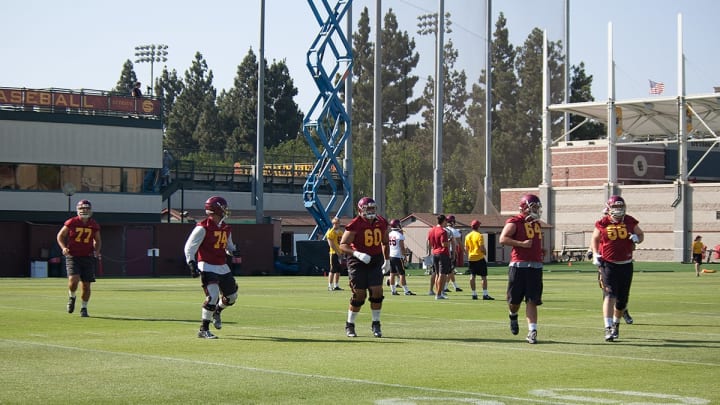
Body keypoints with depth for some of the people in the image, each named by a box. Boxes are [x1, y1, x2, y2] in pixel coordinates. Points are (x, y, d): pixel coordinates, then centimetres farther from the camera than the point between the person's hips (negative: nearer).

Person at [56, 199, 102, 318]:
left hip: (88, 258, 3)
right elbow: (60, 235, 8)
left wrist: (97, 251, 3)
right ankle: (71, 297, 11)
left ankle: (84, 308, 19)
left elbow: (98, 240, 21)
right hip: (73, 257, -3)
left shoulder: (94, 225, 5)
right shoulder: (71, 223, -3)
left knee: (86, 285, 2)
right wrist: (63, 247, -8)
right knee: (74, 280, -21)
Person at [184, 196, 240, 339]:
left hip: (223, 267, 8)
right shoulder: (203, 228, -13)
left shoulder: (226, 228, 10)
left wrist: (233, 251, 0)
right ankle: (203, 330, -9)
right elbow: (190, 247, -12)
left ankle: (216, 312, 44)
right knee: (213, 296, -19)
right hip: (207, 266, -8)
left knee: (231, 296, 13)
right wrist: (192, 264, -23)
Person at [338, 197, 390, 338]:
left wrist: (387, 260, 17)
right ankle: (349, 325, 13)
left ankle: (376, 324, 6)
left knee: (377, 291, -7)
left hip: (376, 260, 4)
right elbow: (342, 245, -14)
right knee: (359, 295, -5)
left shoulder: (381, 223, 4)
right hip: (358, 262, -4)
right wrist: (357, 254, -27)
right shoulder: (355, 225, -13)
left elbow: (385, 243, 21)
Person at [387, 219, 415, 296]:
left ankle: (393, 290, 11)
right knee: (402, 274, -4)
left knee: (392, 273, 9)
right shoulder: (399, 235, -12)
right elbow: (402, 247, -14)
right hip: (398, 256, -7)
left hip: (390, 256, 7)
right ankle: (406, 291, -3)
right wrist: (404, 256, -8)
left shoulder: (389, 235, 8)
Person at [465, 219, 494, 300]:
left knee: (472, 276, 9)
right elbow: (482, 247, -16)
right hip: (479, 258, -5)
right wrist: (485, 252, 3)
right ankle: (485, 294, -5)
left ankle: (474, 294, 9)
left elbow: (466, 249, 8)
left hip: (471, 258, 5)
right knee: (483, 276, -1)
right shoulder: (479, 235, -11)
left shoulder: (467, 236, 6)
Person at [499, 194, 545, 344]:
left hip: (536, 266, 5)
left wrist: (541, 250, 15)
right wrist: (522, 244, -21)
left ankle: (532, 332, -3)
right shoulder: (514, 222, -5)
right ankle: (513, 316, 36)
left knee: (532, 301, -1)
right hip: (519, 265, -5)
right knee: (514, 299, 3)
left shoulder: (536, 223, 18)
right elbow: (503, 239, -16)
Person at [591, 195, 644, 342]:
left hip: (626, 265, 3)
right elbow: (594, 239, 10)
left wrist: (637, 238, -9)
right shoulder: (603, 223, -4)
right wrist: (595, 254, -4)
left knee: (622, 299, 11)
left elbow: (641, 234, 15)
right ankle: (608, 328, -20)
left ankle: (616, 323, 35)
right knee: (610, 295, -17)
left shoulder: (629, 222, 1)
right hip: (608, 264, -3)